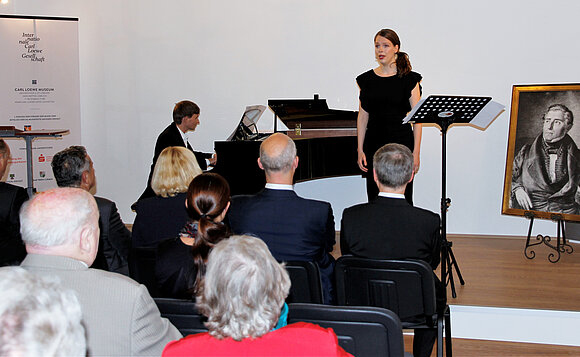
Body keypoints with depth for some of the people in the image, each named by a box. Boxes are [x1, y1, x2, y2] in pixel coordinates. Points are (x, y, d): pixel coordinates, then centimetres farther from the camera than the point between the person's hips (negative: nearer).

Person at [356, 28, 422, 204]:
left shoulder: (409, 79, -1)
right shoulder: (367, 79, 6)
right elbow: (362, 116, 8)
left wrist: (416, 152, -9)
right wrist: (360, 150, 3)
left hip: (402, 143, -2)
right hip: (375, 143, 3)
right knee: (375, 198, 5)